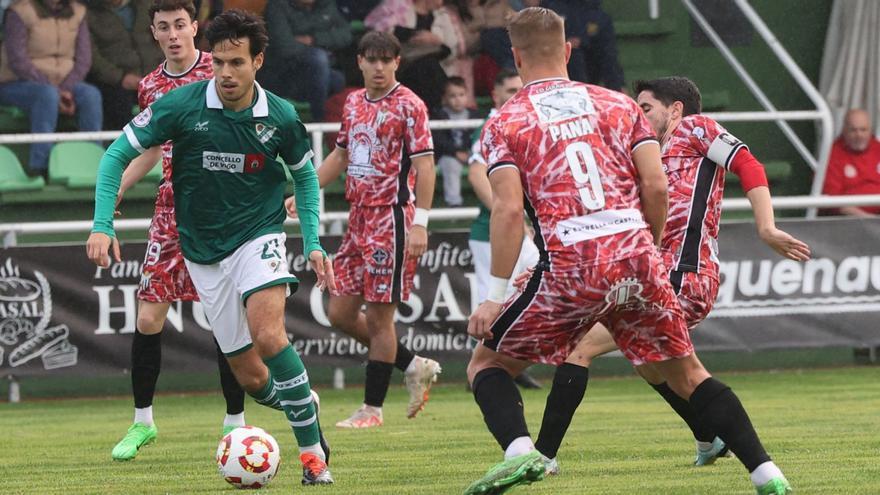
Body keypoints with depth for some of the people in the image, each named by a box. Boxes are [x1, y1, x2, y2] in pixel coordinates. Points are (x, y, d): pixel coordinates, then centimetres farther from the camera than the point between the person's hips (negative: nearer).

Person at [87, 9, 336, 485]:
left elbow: (304, 175, 11)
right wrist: (102, 224, -14)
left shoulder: (280, 117, -8)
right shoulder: (181, 105, -13)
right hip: (203, 251, 2)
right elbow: (117, 155, -5)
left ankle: (313, 451, -19)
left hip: (258, 236, -1)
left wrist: (313, 244, 2)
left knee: (267, 335, -28)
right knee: (251, 378, 2)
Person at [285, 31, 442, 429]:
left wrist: (420, 224, -20)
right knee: (340, 312, 7)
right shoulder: (354, 103, 13)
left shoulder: (408, 106, -9)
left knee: (378, 316, -4)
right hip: (359, 217, 8)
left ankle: (372, 409, 5)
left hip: (392, 219, -8)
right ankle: (414, 368, 21)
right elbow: (340, 156, 25)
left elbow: (424, 165, -13)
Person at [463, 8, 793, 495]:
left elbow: (508, 209, -5)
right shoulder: (618, 104, 16)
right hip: (636, 258, 3)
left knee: (487, 363, 13)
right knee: (687, 374, 17)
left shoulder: (504, 124, 7)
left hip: (569, 268, -3)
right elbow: (656, 186, 6)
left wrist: (494, 296, -4)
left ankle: (519, 450, -14)